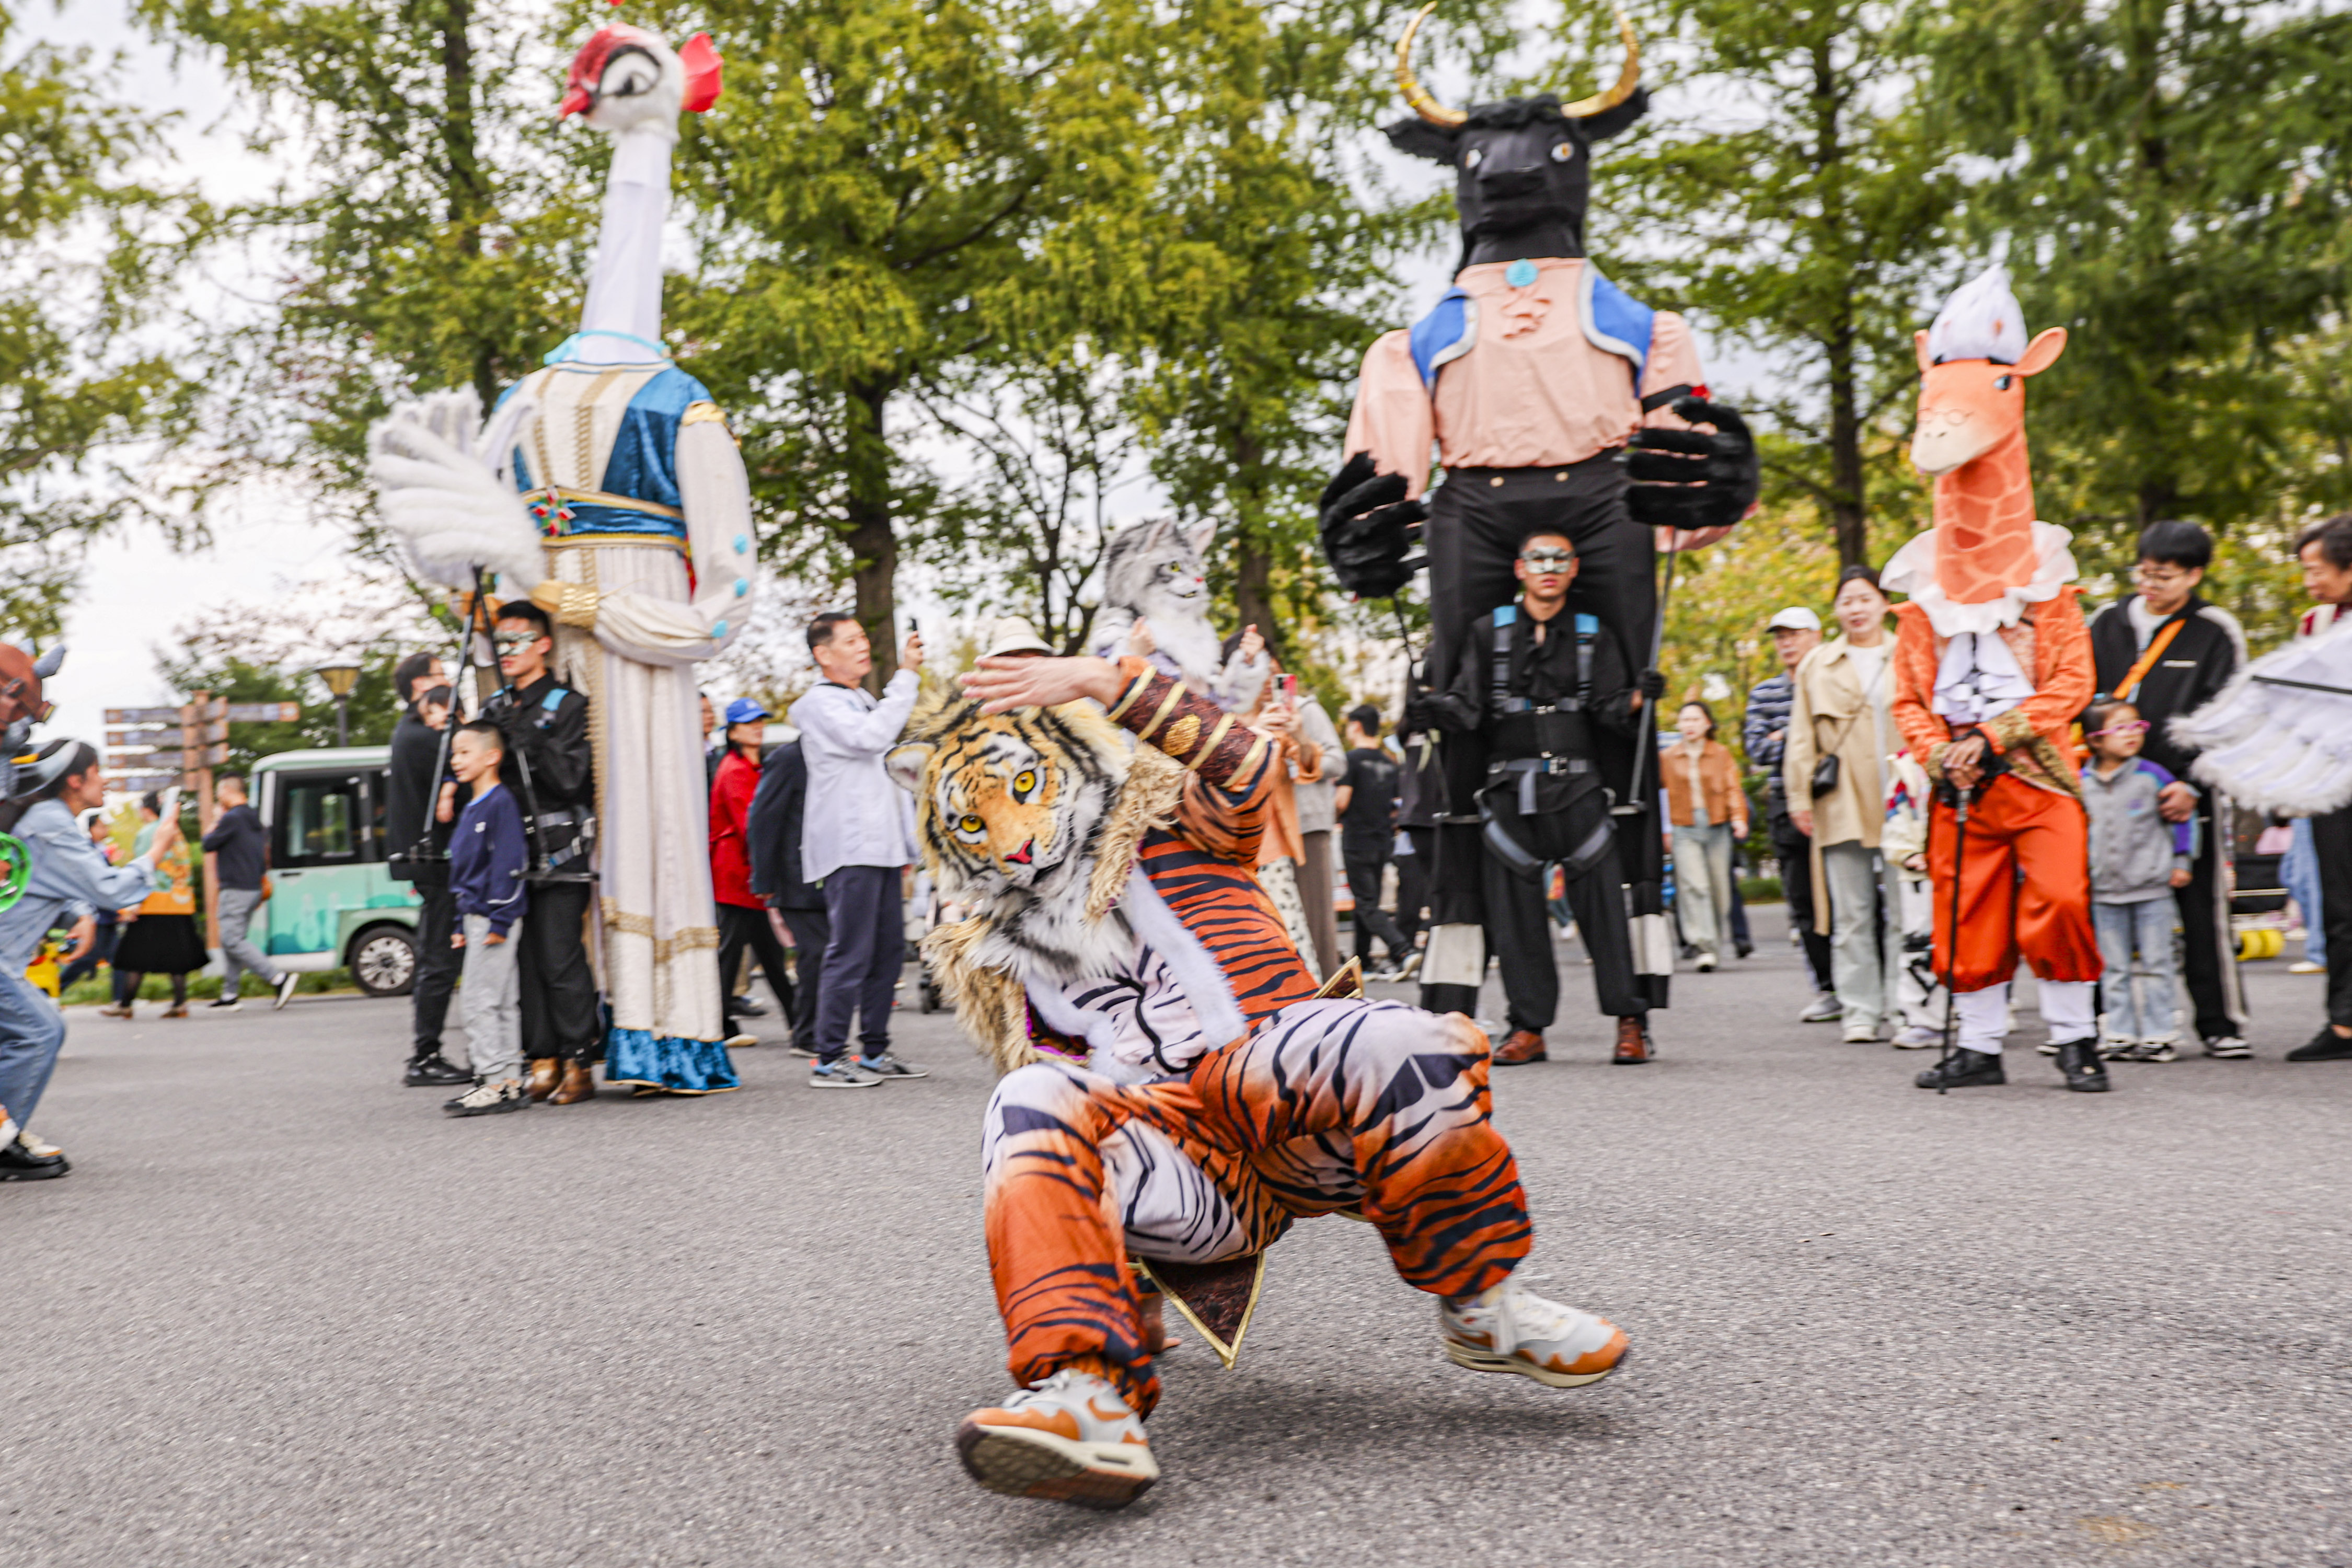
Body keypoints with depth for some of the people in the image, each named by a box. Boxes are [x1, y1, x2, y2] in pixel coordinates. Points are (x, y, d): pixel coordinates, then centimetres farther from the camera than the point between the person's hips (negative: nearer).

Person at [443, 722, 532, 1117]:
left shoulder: (501, 803, -12)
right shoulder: (471, 809, 17)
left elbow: (510, 864, -18)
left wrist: (500, 920, -20)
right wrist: (462, 925, 21)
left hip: (496, 918, -10)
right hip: (477, 918, 10)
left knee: (481, 998, -9)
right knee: (501, 1002, 11)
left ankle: (495, 1082, -6)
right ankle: (510, 1081, 15)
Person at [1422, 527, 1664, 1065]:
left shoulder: (1593, 636, 11)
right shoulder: (1489, 631, 10)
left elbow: (1610, 708, 3)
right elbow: (1469, 707, 5)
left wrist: (1638, 698, -17)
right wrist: (1432, 707, -15)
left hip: (1577, 788, -1)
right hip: (1509, 788, 1)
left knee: (1602, 899, -5)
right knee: (1514, 910, 1)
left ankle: (1630, 1021, 4)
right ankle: (1528, 1027, 10)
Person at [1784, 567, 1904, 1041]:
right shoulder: (1817, 665, 14)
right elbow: (1802, 738, 13)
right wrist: (1799, 796, 5)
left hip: (1901, 804, -1)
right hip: (1842, 807, 1)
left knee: (1905, 909, -2)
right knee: (1851, 914, 0)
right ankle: (1860, 1011, 5)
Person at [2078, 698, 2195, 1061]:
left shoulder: (2152, 776, -6)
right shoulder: (2082, 783, 1)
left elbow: (2182, 816, 3)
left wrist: (2181, 861, 1)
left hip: (2152, 888, -3)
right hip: (2105, 892, 3)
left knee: (2154, 964, 3)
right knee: (2114, 969, 8)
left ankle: (2157, 1035, 10)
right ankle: (2120, 1035, 15)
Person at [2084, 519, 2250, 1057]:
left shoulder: (2216, 633, 1)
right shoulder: (2106, 624, 9)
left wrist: (2193, 782, -13)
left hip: (2188, 794, -3)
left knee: (2201, 907, 1)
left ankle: (2221, 1022, 11)